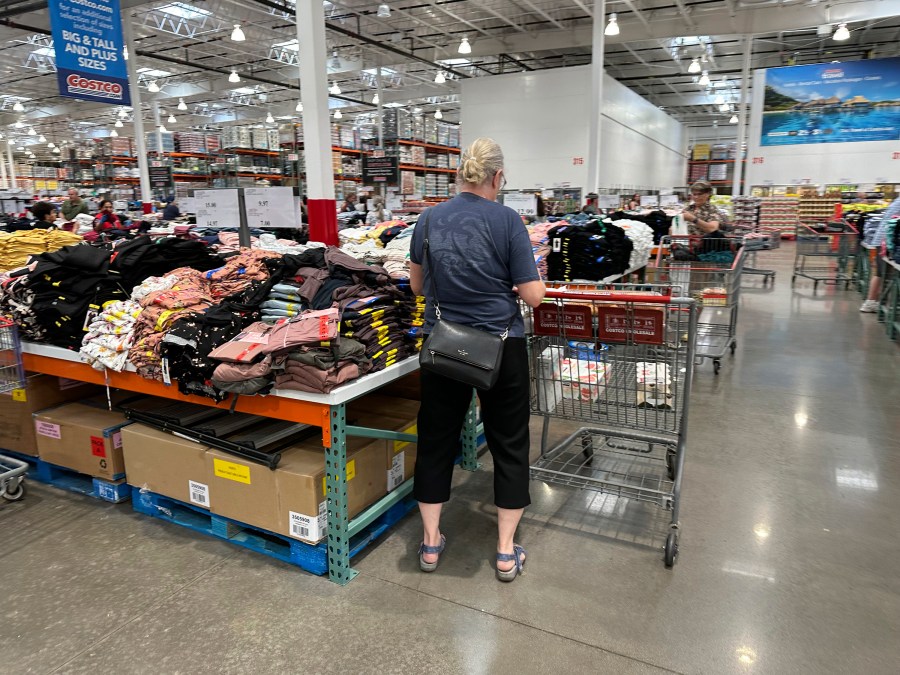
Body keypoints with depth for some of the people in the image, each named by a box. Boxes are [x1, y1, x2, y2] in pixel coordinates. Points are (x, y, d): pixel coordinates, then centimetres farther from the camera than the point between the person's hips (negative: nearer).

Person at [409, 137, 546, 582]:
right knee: (509, 444, 12)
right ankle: (506, 552, 22)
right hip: (500, 348, -3)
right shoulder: (507, 221, -11)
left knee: (436, 440, 16)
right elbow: (533, 295, -12)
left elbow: (417, 286, 10)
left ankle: (431, 543, 28)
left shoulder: (430, 219, 0)